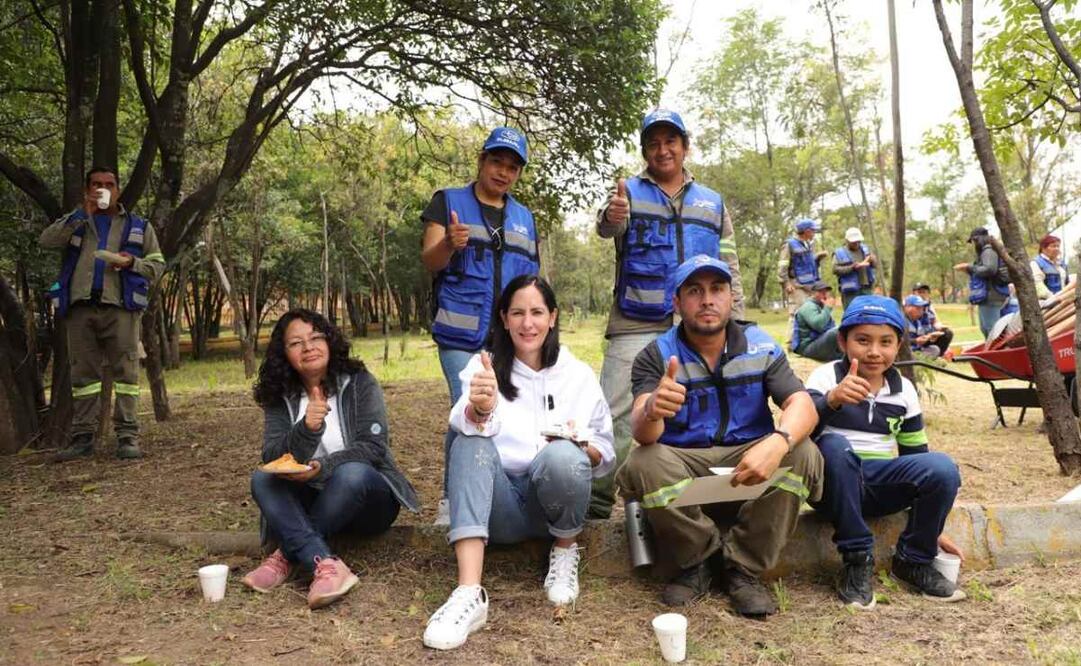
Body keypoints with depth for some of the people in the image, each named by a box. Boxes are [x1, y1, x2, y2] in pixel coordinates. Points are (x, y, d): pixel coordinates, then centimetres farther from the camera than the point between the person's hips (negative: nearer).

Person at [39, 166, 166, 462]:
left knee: (125, 371, -7)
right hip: (80, 307, 2)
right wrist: (83, 213, -5)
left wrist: (133, 263, -8)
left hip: (120, 307, -2)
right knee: (83, 373, 3)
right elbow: (46, 241, 0)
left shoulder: (138, 226, 17)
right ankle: (82, 436, 7)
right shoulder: (75, 221, 19)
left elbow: (157, 265, 13)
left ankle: (128, 435, -6)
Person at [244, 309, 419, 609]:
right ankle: (325, 564, -40)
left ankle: (288, 555, -25)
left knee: (351, 472, -35)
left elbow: (374, 447, -15)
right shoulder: (280, 398, 0)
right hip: (313, 500, 3)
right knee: (261, 478, -23)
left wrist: (321, 468, -28)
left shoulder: (359, 383, -7)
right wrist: (306, 429, -31)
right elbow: (273, 460, -12)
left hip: (369, 497, -3)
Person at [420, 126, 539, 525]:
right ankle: (452, 499, 4)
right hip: (461, 337, -4)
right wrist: (449, 243, -24)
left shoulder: (524, 218, 20)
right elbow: (429, 261, -2)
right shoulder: (448, 202, 7)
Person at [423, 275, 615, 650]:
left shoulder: (579, 375, 5)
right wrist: (480, 409, -44)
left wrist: (579, 445, -15)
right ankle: (469, 594, -41)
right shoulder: (484, 366, 2)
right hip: (500, 508, 0)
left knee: (561, 456, -33)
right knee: (470, 442, -29)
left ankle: (565, 550, -1)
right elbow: (465, 425, -20)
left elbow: (605, 455, 8)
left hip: (555, 505, 0)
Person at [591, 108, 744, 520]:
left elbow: (730, 270, 17)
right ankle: (596, 504, 1)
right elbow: (607, 227, -17)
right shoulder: (630, 192, 6)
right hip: (636, 328, -3)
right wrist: (612, 216, -41)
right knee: (615, 417, -8)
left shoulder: (712, 203, 16)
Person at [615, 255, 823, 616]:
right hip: (681, 463, -1)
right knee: (643, 464, -32)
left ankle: (743, 566, -10)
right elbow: (643, 433, -22)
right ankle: (699, 559, -7)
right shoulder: (656, 356, -7)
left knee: (802, 455, -26)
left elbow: (802, 405, -14)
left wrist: (777, 442, -39)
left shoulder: (761, 346, 0)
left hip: (747, 463, 2)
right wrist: (651, 412, -50)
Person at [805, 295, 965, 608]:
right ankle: (857, 559, -22)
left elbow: (916, 455, 13)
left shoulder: (904, 390, 6)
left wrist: (932, 528, 12)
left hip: (880, 484, 3)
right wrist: (832, 400, -46)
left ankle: (914, 561, 0)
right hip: (833, 483, -3)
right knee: (834, 445, -36)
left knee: (943, 467, -23)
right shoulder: (826, 377, -6)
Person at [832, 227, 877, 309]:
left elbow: (875, 263, 11)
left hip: (867, 289, 5)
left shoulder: (864, 249, 15)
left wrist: (872, 260, -12)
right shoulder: (839, 253, -1)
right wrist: (851, 268, -22)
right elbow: (835, 269, -12)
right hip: (850, 291, -5)